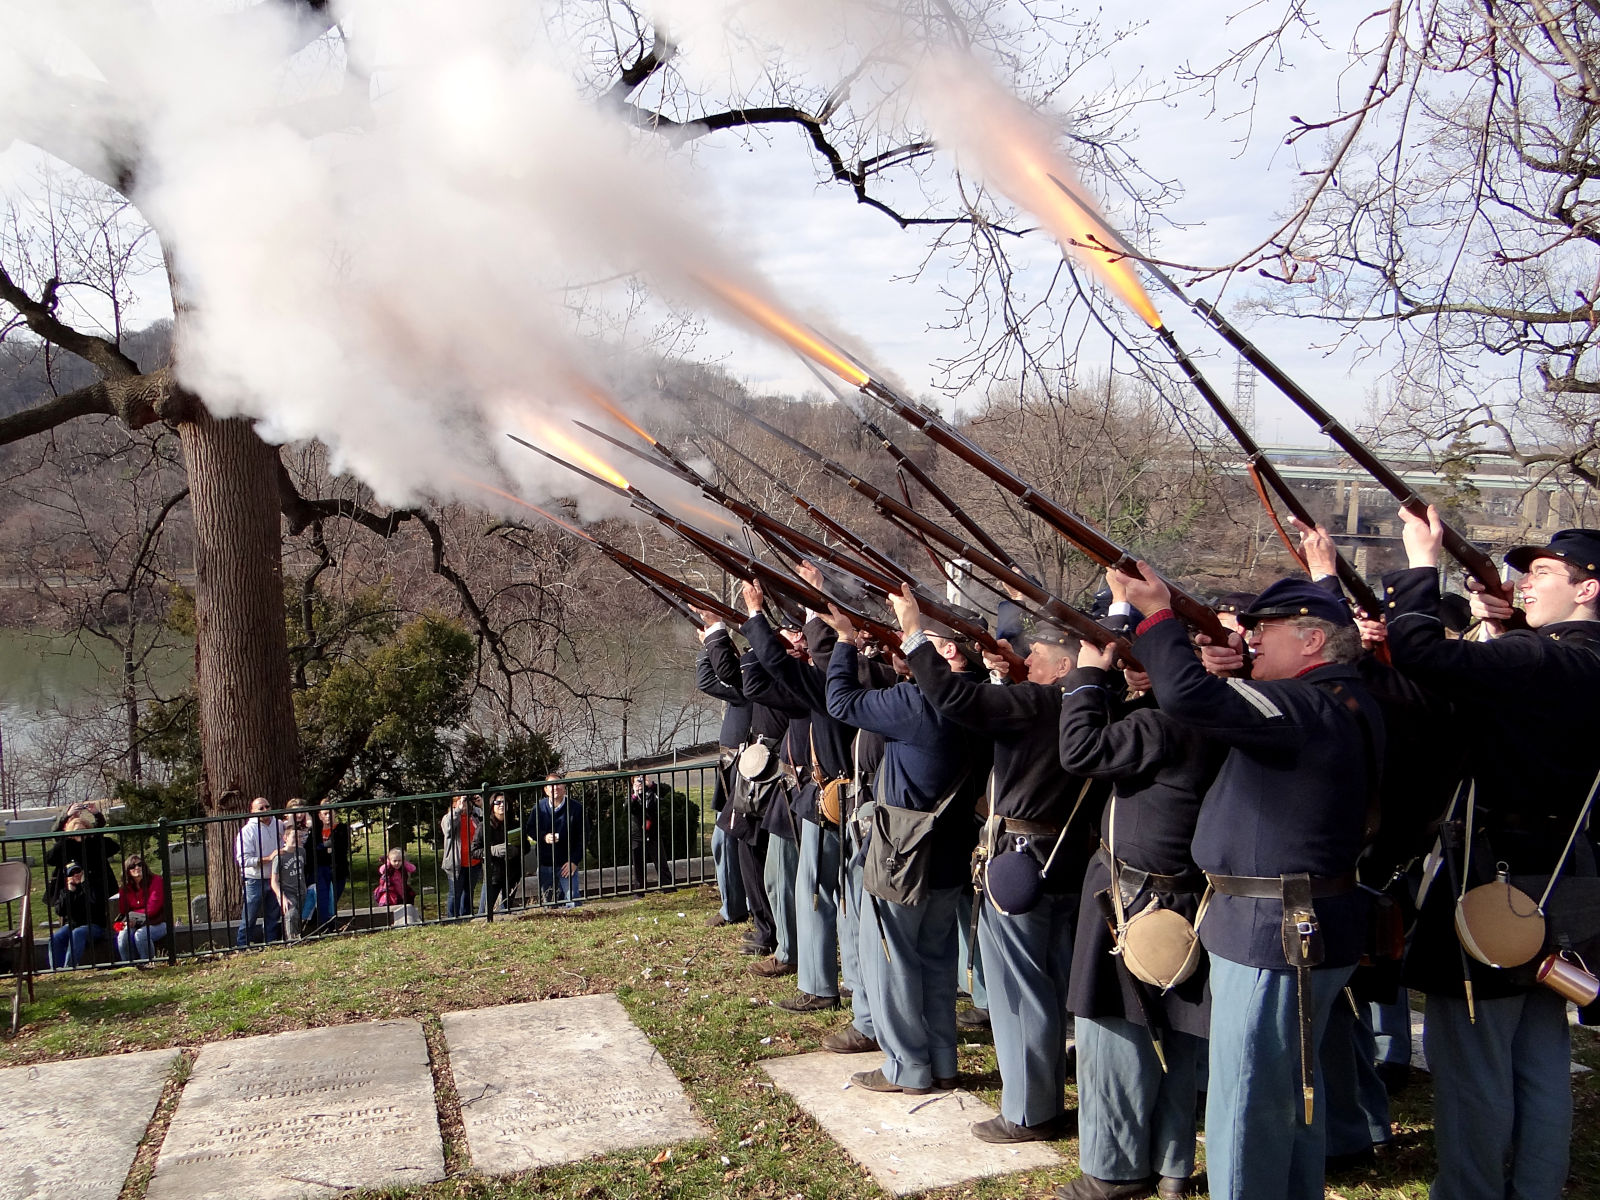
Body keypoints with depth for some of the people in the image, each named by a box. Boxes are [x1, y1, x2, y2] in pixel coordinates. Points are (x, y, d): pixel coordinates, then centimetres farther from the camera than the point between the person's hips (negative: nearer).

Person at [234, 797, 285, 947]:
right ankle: (242, 948, 10)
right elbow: (243, 859, -18)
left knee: (273, 917, 12)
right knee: (249, 919, 0)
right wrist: (268, 859, -24)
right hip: (255, 880, -5)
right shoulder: (247, 831, -12)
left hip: (274, 878, 5)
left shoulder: (278, 825, 4)